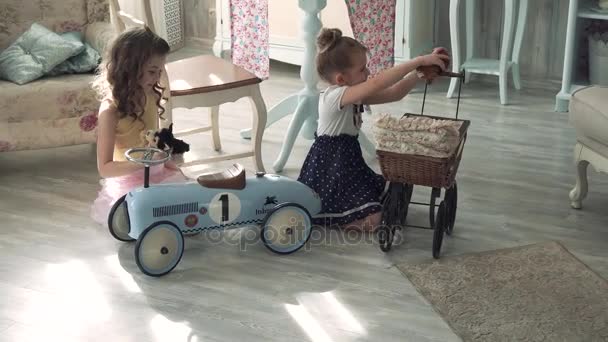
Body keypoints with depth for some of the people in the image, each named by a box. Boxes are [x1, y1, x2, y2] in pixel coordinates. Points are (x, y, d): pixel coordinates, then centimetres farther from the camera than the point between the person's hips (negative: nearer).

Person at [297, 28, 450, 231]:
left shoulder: (355, 97, 5)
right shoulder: (335, 96, -24)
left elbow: (393, 94, 4)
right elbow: (378, 83, -36)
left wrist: (419, 74, -12)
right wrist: (418, 60, -34)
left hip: (347, 159, 10)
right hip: (330, 166, -10)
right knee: (370, 220, -18)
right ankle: (321, 214, 3)